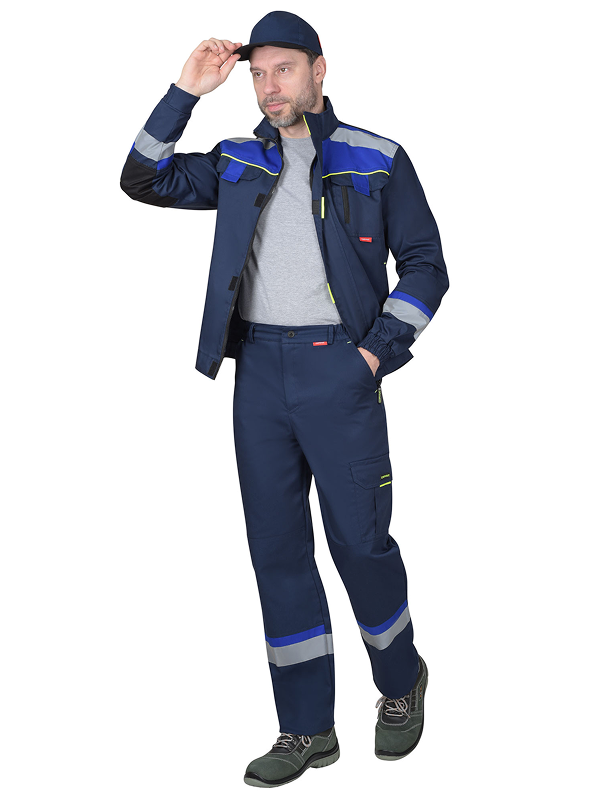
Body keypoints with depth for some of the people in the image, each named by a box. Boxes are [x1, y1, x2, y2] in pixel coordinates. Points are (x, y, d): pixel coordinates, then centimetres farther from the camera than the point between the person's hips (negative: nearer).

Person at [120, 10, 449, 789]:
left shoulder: (377, 160, 2)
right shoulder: (239, 164, 12)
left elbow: (425, 264, 3)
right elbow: (145, 181, 8)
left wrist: (377, 349, -7)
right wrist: (185, 92, 1)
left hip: (338, 369, -4)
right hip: (259, 369, 4)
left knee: (359, 540, 0)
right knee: (278, 550, 5)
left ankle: (401, 684, 27)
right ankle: (308, 730, 15)